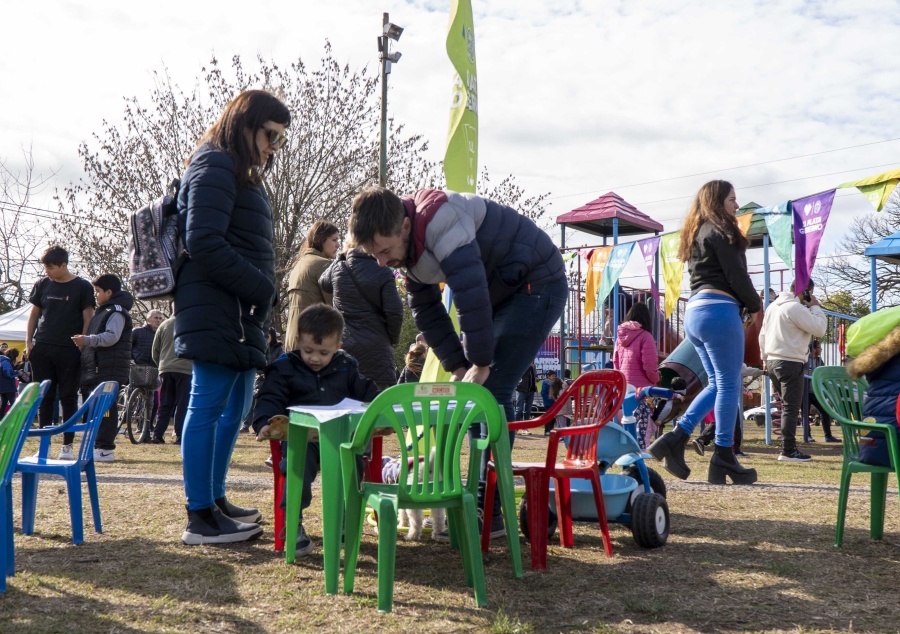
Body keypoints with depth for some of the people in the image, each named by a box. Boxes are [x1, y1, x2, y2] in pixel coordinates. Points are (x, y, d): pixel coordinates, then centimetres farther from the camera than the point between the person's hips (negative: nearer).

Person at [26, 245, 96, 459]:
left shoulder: (82, 287, -1)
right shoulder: (42, 285, 9)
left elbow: (88, 318, -2)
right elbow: (34, 313, 14)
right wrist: (28, 341, 5)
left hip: (69, 351, -3)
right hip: (41, 349, 3)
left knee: (68, 398, 2)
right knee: (44, 398, 6)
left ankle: (67, 445, 8)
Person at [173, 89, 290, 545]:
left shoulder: (241, 175, 24)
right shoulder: (214, 167, -7)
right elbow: (205, 245, -18)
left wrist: (261, 296, 10)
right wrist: (263, 289, -16)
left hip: (240, 313, 10)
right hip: (216, 313, -10)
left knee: (235, 408, 13)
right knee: (209, 407, -7)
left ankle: (214, 500, 23)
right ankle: (200, 517, -3)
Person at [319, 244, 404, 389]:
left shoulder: (336, 269, 3)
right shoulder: (383, 275, -8)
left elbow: (323, 284, 27)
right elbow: (394, 311, -12)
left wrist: (341, 257, 24)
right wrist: (393, 339, 4)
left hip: (344, 346, 4)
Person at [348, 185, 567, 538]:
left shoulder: (440, 223, -31)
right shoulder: (410, 248, 0)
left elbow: (471, 294, -35)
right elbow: (427, 313, 7)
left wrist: (480, 364, -25)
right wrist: (458, 367, 0)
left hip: (537, 286, -9)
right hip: (501, 295, 9)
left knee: (491, 392, -16)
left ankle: (489, 513, -11)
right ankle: (478, 499, 13)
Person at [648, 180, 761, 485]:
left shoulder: (696, 234, 22)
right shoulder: (719, 231, -4)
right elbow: (737, 276, -8)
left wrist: (745, 302, 11)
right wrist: (755, 305, 7)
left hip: (694, 311, 9)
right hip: (718, 309, -9)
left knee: (717, 383, 13)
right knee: (729, 384, -4)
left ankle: (675, 438, 3)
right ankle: (723, 458, -2)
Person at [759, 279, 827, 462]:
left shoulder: (773, 306, 15)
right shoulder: (796, 308, -14)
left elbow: (763, 335, 19)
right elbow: (819, 329, -13)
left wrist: (765, 359, 23)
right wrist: (816, 307, -2)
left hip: (772, 361, 9)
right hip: (790, 363, -9)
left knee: (788, 405, 16)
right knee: (791, 408, -6)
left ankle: (787, 446, 16)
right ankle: (788, 451, -6)